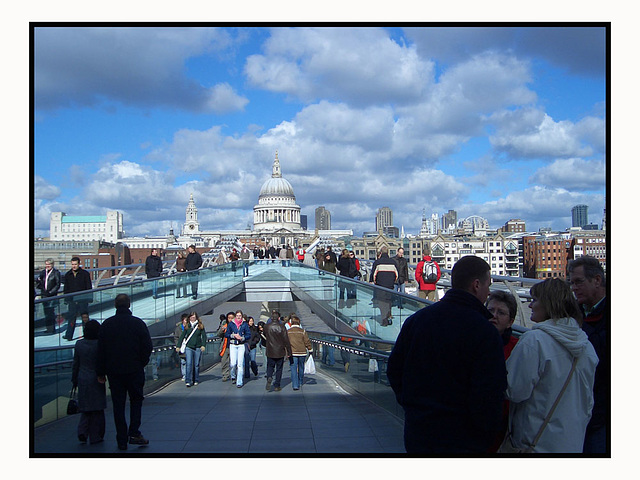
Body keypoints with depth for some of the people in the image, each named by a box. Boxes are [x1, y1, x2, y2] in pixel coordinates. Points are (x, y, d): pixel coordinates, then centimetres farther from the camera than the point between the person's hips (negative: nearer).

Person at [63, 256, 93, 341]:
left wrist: (89, 298, -5)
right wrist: (66, 299, 8)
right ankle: (68, 335, 7)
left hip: (83, 300, -2)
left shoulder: (85, 274, 0)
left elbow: (89, 287, 2)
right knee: (71, 317, 2)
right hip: (72, 300, 2)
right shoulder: (68, 275, 9)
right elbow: (66, 289, 14)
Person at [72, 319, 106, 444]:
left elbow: (75, 364, 6)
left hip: (83, 379, 4)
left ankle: (82, 432, 2)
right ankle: (95, 436, 11)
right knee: (97, 409, 6)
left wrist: (74, 380, 15)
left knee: (85, 408, 17)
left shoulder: (79, 344, 0)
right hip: (96, 380, -4)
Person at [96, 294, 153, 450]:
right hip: (134, 370, -2)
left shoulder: (106, 324, 1)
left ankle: (122, 440, 9)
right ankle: (134, 433, -2)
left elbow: (100, 350, 3)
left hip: (114, 371, 2)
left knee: (118, 405, 7)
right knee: (136, 399, 12)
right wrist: (141, 364, 9)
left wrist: (101, 373, 9)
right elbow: (148, 347, -6)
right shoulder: (138, 323, -5)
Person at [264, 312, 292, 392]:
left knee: (270, 366, 16)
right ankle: (277, 386, 13)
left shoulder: (266, 327, -5)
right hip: (280, 352, -1)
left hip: (270, 352, 1)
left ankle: (269, 377, -13)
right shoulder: (282, 327, -12)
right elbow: (286, 340, -10)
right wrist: (289, 351, -4)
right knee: (279, 368, 10)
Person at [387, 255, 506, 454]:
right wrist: (488, 438, -3)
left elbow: (394, 370, 7)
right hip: (463, 443, -5)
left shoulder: (415, 320, 0)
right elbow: (489, 395, -20)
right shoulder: (485, 331, -17)